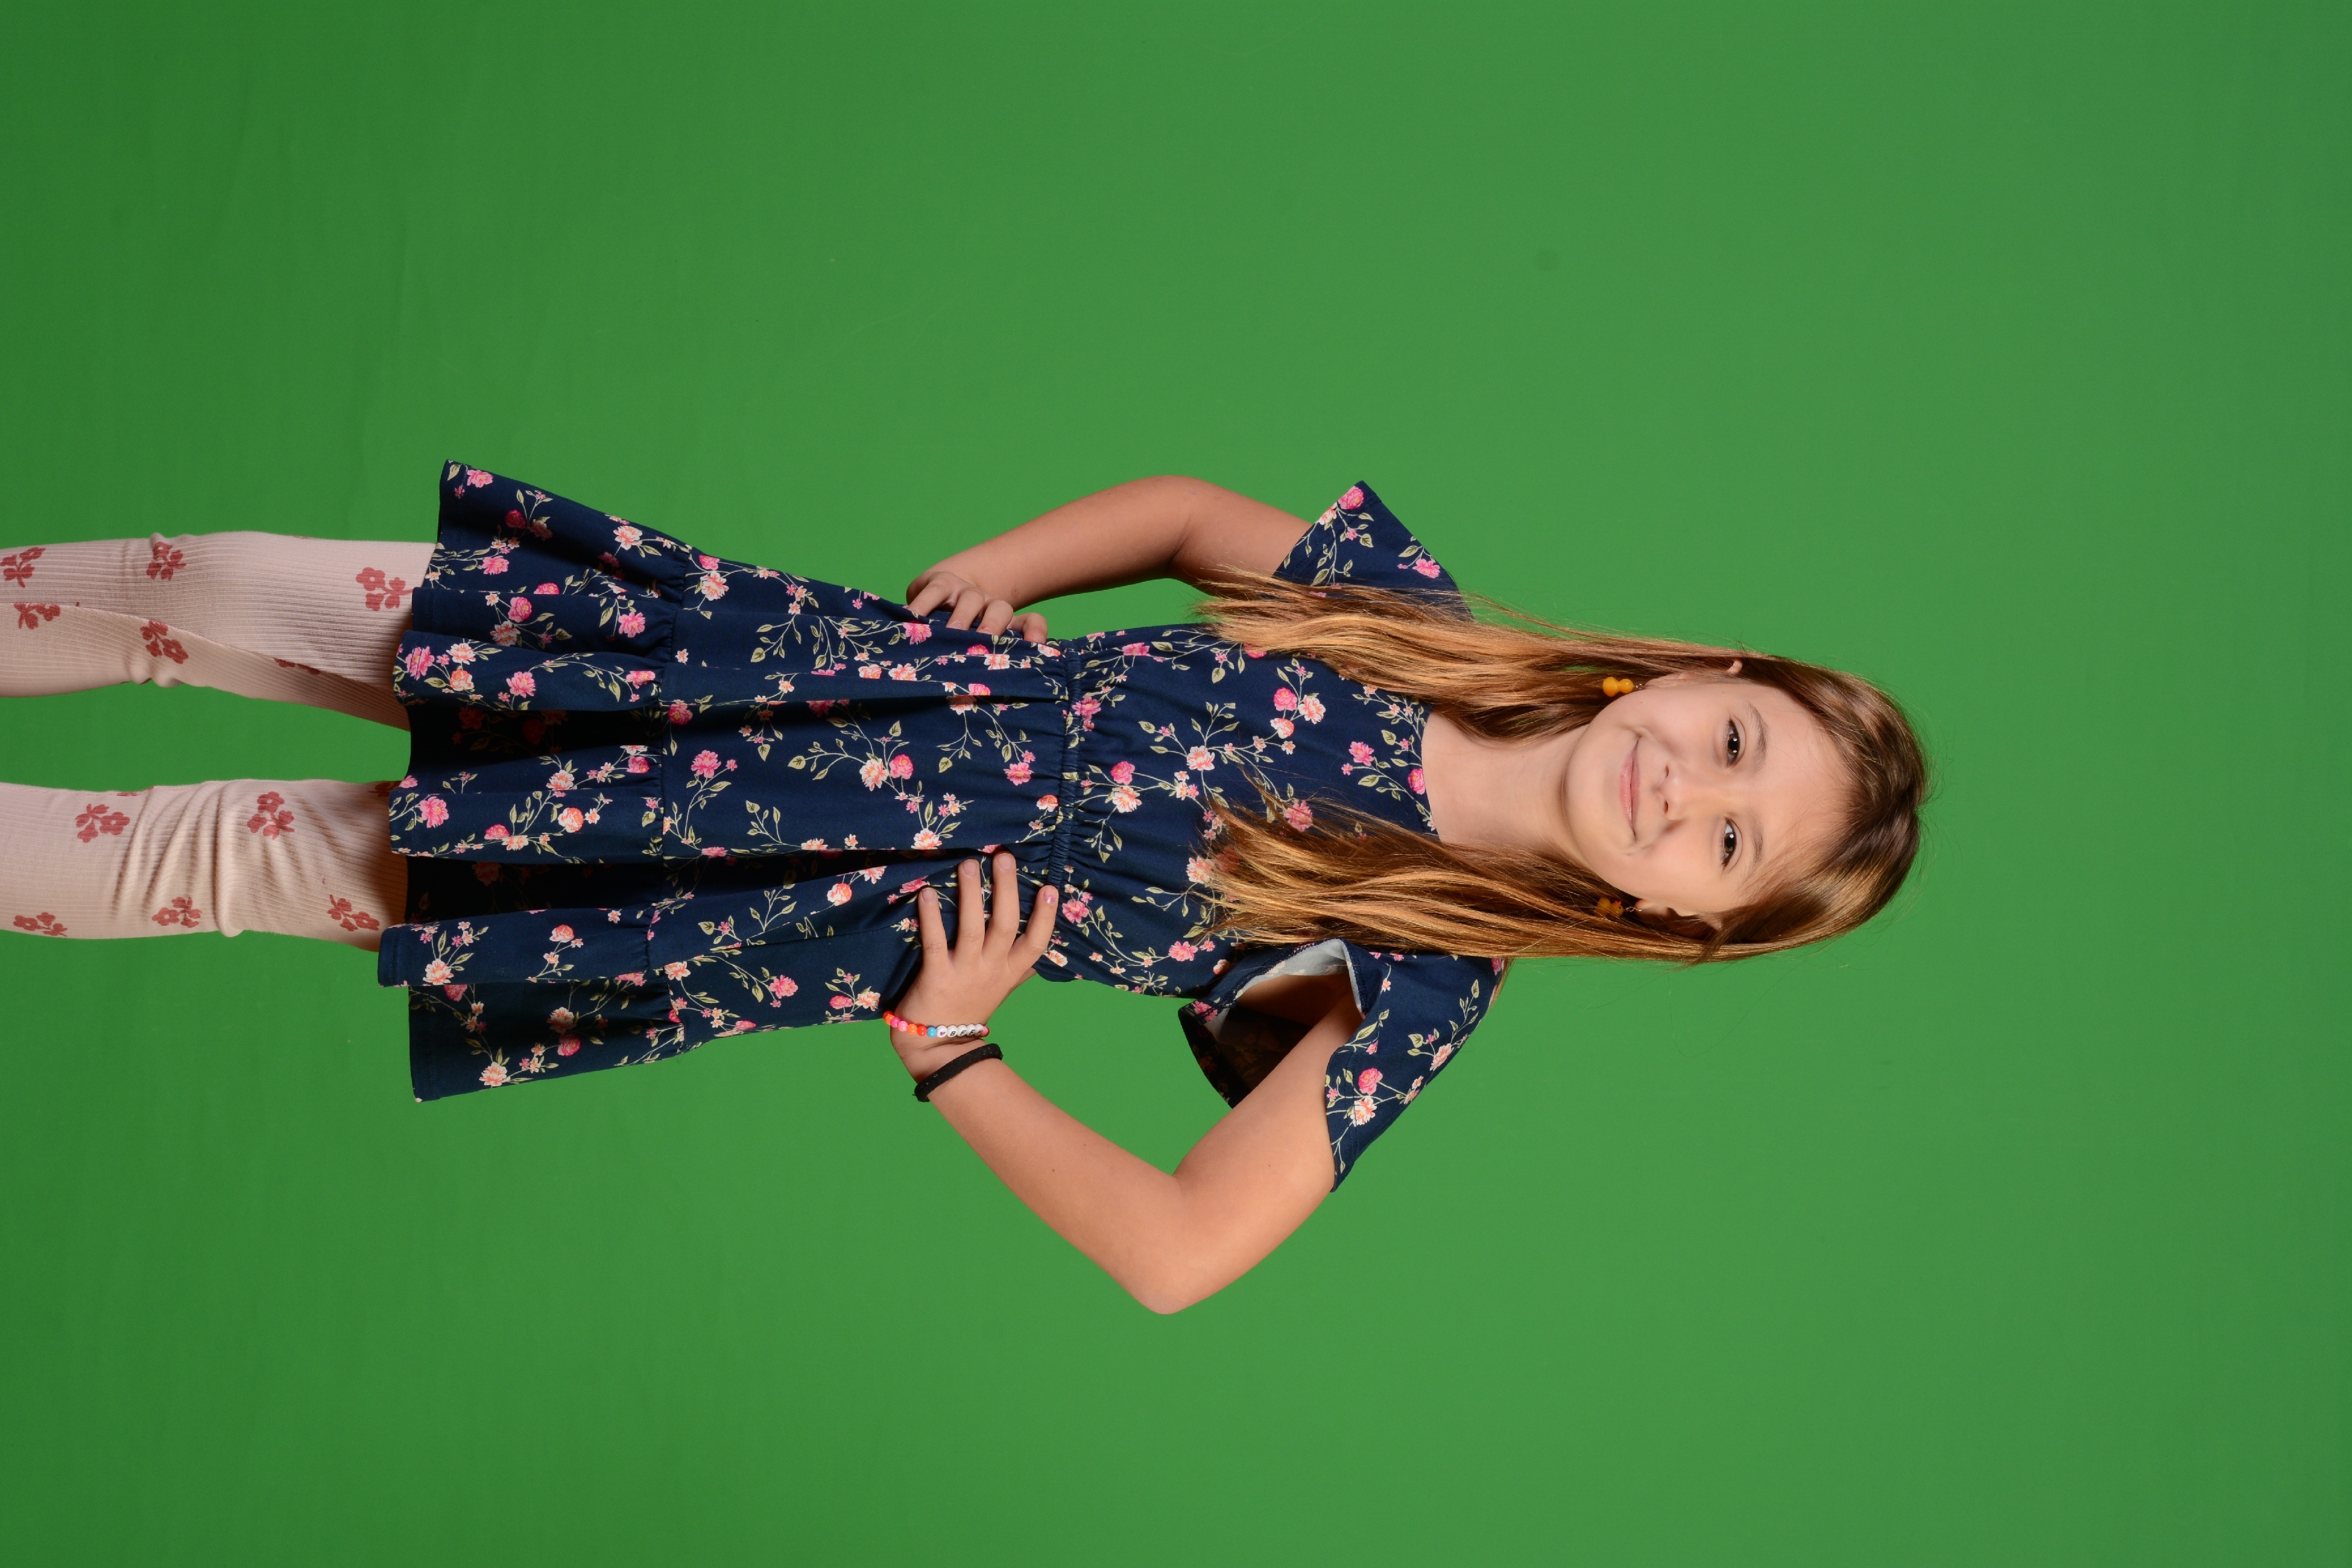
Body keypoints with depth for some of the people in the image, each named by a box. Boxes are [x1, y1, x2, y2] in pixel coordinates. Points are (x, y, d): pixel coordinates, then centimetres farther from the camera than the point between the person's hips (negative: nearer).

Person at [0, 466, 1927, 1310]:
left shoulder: (1419, 986, -16)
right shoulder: (1415, 612, -5)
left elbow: (1178, 1251, -20)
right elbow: (1187, 511, 10)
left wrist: (946, 1055, -17)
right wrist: (989, 573, -5)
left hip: (853, 914, -3)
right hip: (843, 663, 3)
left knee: (245, 857, -6)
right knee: (239, 590, -2)